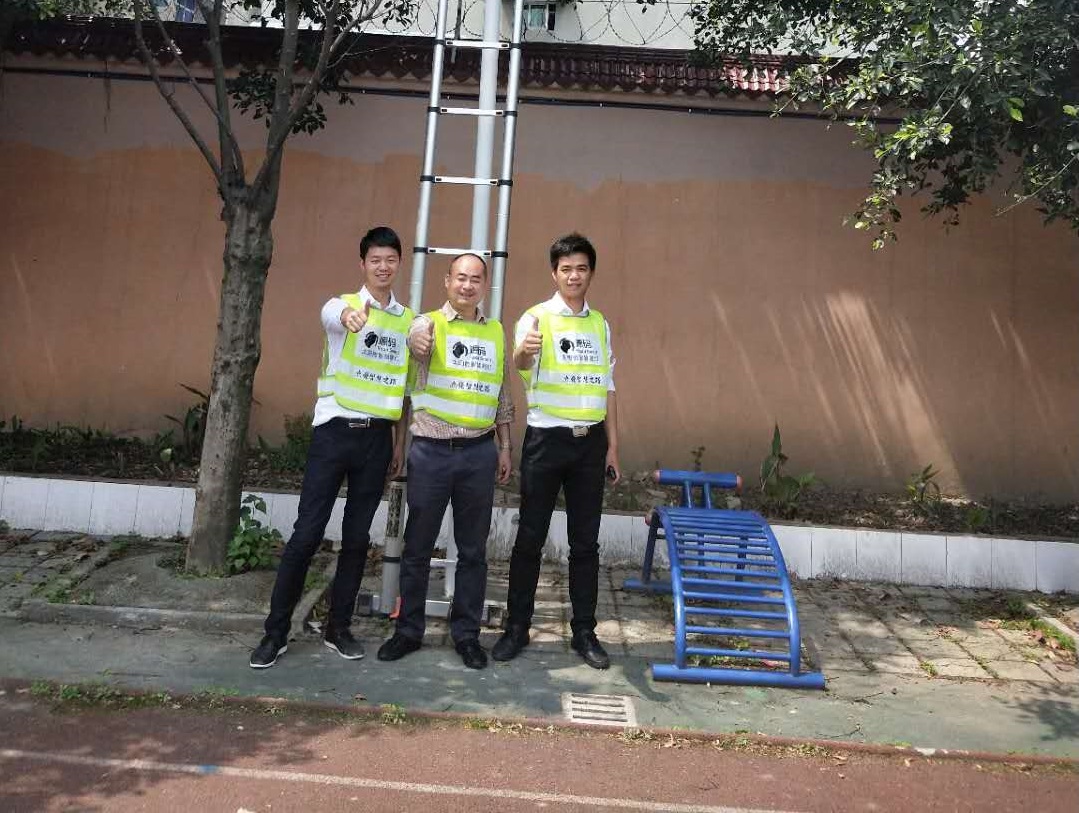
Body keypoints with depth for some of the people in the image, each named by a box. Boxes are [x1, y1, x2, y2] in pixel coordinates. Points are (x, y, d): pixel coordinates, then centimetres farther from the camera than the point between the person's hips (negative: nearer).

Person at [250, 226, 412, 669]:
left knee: (357, 537, 9)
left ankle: (338, 627, 22)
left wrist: (399, 442, 11)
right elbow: (336, 316, -28)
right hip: (335, 431, -3)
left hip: (377, 437, 3)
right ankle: (276, 632, 10)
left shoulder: (408, 320, 11)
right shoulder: (341, 305, -1)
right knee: (307, 533, -3)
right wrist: (351, 316, -53)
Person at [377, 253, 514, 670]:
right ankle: (408, 630, 22)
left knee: (473, 549, 9)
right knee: (418, 546, 7)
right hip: (431, 450, -2)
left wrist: (505, 447, 12)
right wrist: (417, 340, -47)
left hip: (479, 452, 3)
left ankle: (466, 633, 21)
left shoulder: (496, 332, 12)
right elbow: (417, 337, -23)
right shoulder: (430, 323, 2)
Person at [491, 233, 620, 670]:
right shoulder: (537, 317, -4)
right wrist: (524, 350, -50)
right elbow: (520, 362, -25)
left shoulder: (600, 323, 12)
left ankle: (584, 632, 18)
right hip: (546, 438, -4)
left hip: (590, 441, 4)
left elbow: (606, 387, 15)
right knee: (531, 538, 3)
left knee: (585, 541, 8)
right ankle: (517, 628, 15)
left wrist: (612, 445, 11)